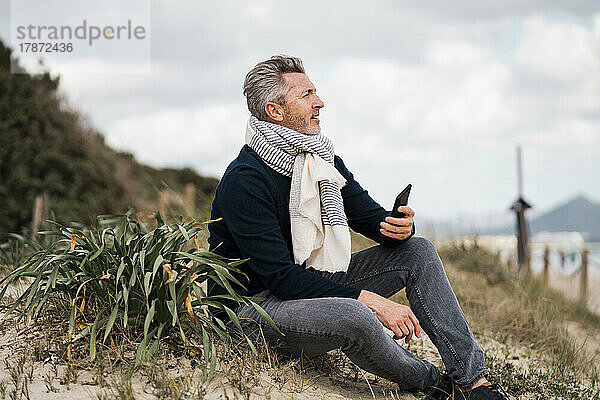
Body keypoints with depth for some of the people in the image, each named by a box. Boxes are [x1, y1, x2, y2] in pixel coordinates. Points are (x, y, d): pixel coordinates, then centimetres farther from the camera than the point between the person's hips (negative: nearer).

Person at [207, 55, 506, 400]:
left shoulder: (324, 159, 6)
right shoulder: (244, 181, -21)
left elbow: (372, 218, 7)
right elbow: (280, 276, -27)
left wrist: (400, 226, -19)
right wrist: (369, 300, -30)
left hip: (314, 283, 9)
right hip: (257, 304, -9)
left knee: (417, 251, -1)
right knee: (355, 318, -37)